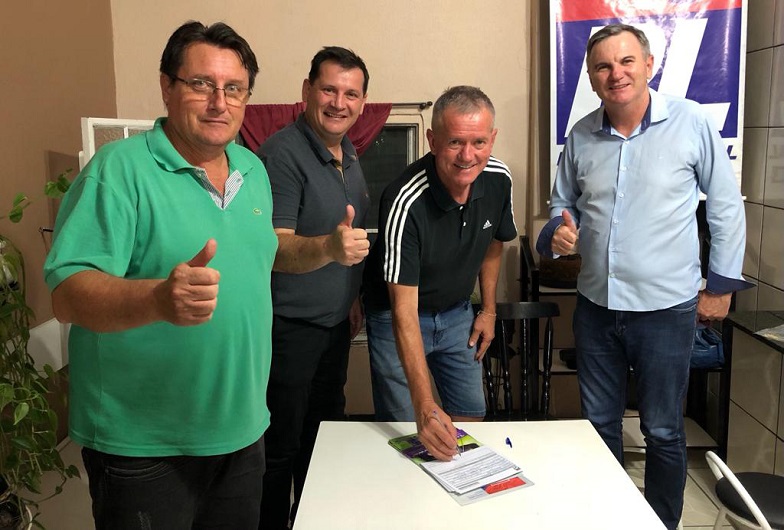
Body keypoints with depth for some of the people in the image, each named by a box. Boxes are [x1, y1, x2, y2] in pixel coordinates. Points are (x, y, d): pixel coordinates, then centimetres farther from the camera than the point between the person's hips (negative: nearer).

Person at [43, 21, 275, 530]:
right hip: (143, 447, -6)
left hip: (243, 430, 7)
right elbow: (68, 294, -23)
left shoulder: (254, 171, 6)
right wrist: (158, 298, -40)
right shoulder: (119, 169, -15)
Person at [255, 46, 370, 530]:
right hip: (289, 328, -8)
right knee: (280, 449, 4)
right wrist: (329, 247, -44)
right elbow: (274, 249, -26)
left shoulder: (350, 155, 9)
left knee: (324, 435, 21)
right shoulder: (283, 153, -18)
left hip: (336, 325, 8)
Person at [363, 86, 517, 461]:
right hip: (397, 317, -5)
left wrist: (489, 309, 9)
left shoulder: (498, 179, -14)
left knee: (472, 417, 12)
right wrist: (424, 405, -42)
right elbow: (404, 309, -36)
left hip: (457, 314, 5)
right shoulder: (405, 202, -33)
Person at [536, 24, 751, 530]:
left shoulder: (692, 123, -10)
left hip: (666, 308, -3)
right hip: (595, 306, 4)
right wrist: (558, 233, -9)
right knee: (599, 424, 17)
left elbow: (727, 206, -2)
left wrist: (721, 285, 1)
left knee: (663, 431, 11)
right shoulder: (581, 136, 0)